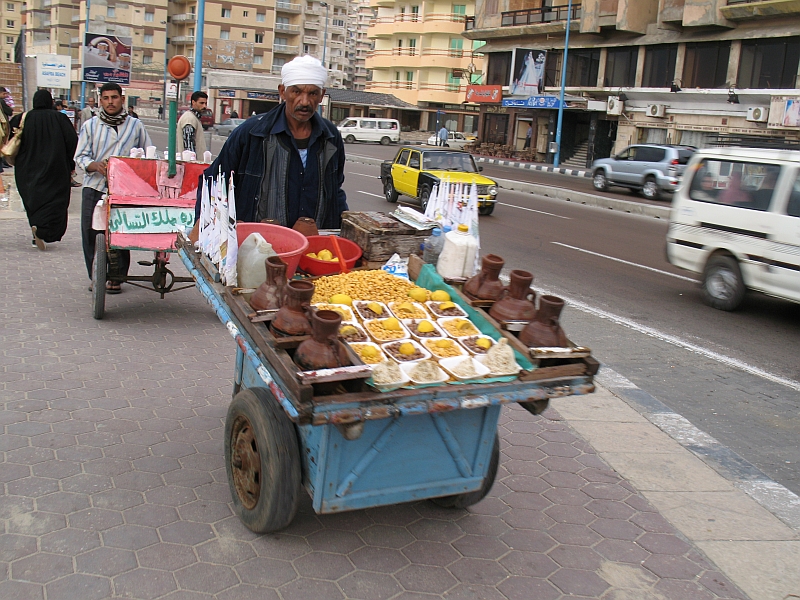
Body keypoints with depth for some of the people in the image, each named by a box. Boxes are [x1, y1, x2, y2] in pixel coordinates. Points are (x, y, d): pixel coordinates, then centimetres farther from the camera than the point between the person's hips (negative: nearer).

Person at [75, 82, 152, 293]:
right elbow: (80, 156, 5)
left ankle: (115, 277, 9)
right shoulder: (90, 125, 10)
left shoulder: (136, 126, 8)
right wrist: (96, 166, -15)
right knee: (91, 232, 1)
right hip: (95, 187, 2)